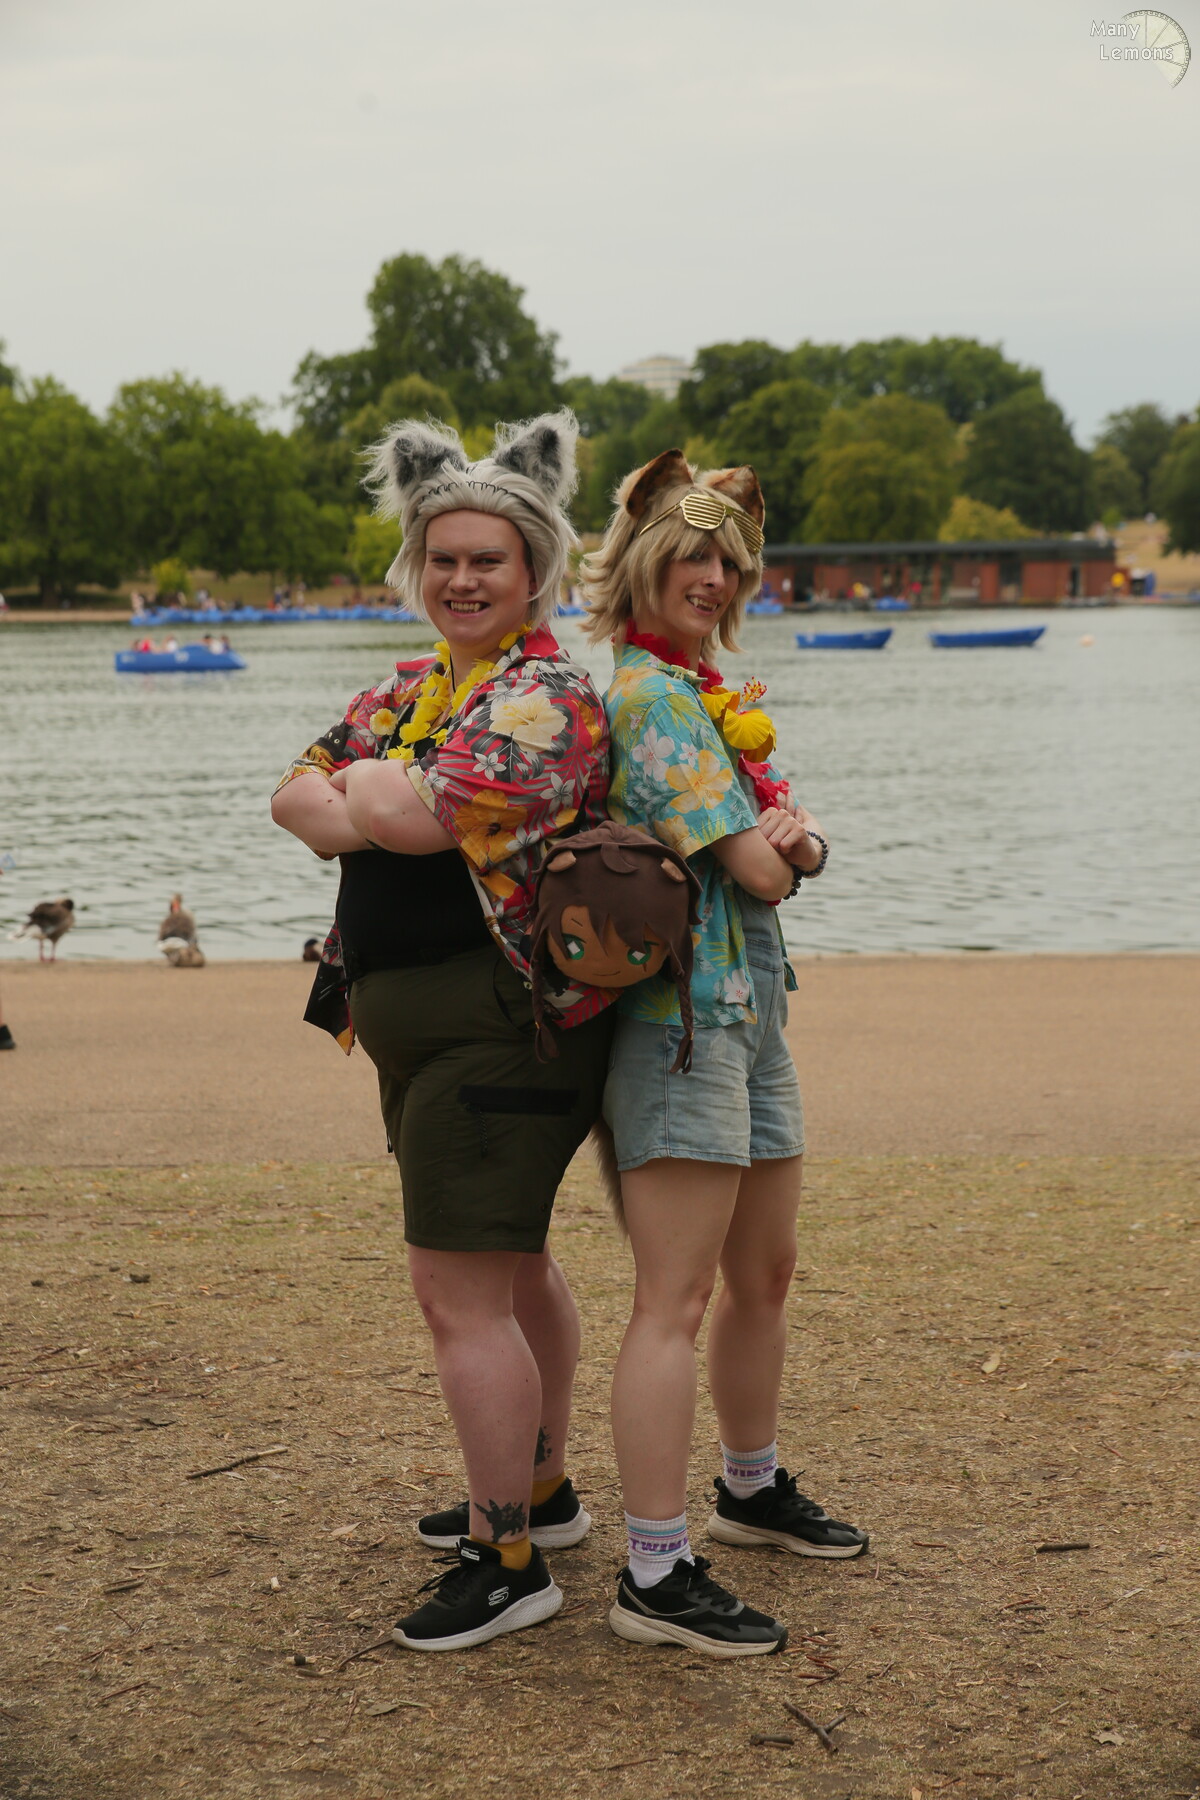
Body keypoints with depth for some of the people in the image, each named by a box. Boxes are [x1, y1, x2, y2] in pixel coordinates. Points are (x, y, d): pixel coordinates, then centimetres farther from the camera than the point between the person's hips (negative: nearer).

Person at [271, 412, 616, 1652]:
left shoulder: (544, 699, -16)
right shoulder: (413, 688, 13)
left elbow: (416, 816, -27)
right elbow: (297, 794, 9)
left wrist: (374, 792, -6)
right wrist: (365, 813, -11)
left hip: (499, 1030, -10)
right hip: (420, 1027, 10)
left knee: (460, 1292, -8)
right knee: (508, 1262, 21)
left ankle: (510, 1562, 3)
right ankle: (539, 1490, 38)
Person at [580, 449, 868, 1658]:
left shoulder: (710, 688, 18)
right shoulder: (645, 689, -13)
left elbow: (797, 850, 17)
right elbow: (755, 867, -17)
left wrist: (790, 838, -5)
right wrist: (770, 847, 5)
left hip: (750, 1009, 10)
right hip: (679, 1013, -10)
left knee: (764, 1272, 20)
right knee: (676, 1300, -9)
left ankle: (753, 1489, 38)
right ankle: (655, 1576, -5)